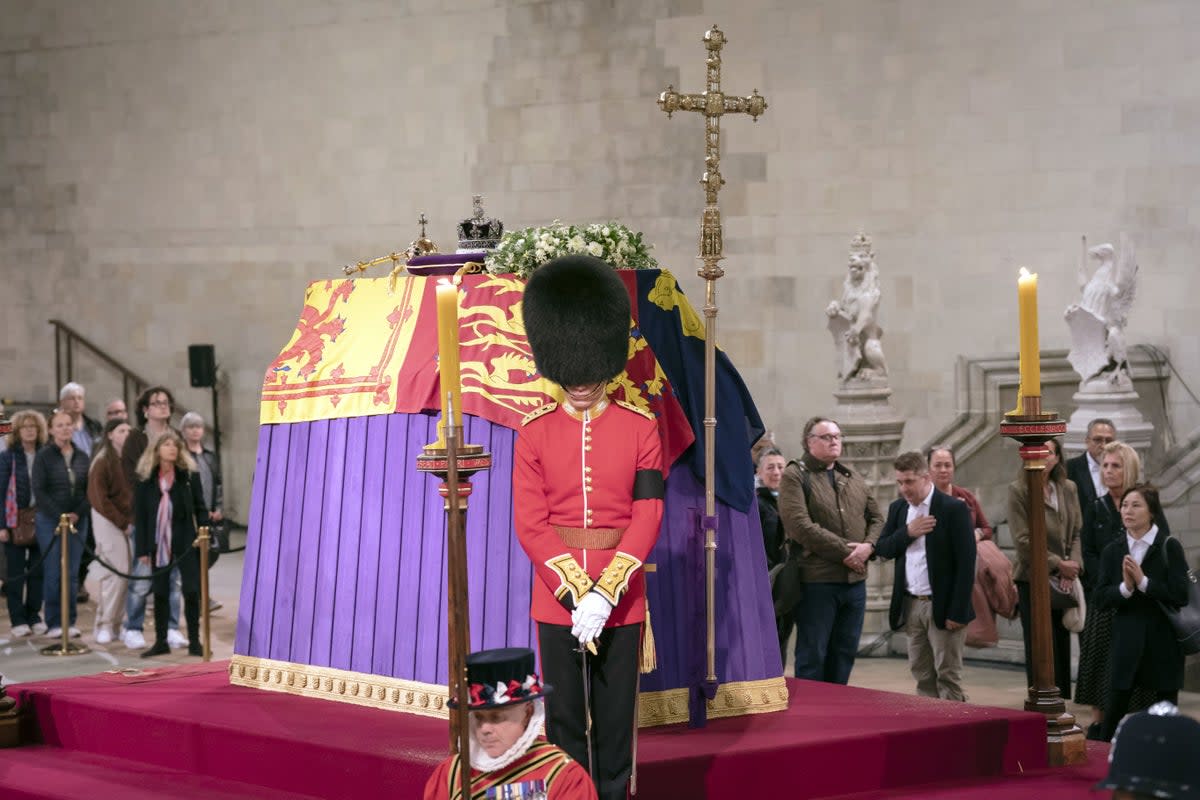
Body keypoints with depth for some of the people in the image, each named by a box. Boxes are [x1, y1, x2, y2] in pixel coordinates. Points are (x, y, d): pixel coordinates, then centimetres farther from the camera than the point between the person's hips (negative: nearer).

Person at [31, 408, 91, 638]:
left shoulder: (81, 457, 8)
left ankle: (70, 621, 9)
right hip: (49, 521, -3)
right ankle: (54, 623, 2)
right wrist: (59, 515, -13)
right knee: (53, 573, -3)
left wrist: (78, 513, -7)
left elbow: (89, 489, 8)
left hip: (76, 521, 3)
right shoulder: (43, 456, -3)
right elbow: (39, 490, -7)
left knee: (72, 573, 3)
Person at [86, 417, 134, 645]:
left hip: (130, 521, 5)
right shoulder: (103, 462, -6)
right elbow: (98, 498, -8)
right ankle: (104, 625, -2)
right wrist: (122, 522, -8)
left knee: (128, 573, 1)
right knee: (116, 573, -10)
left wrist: (134, 519, -3)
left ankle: (117, 621, 10)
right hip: (108, 521, -5)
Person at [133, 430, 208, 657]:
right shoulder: (145, 479, 1)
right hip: (158, 544, 1)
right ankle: (161, 641, 16)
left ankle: (194, 641, 6)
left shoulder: (189, 475, 1)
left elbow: (200, 508, 4)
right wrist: (142, 549, -2)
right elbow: (139, 515, 2)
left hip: (185, 542, -1)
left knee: (191, 591, -3)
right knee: (160, 593, 7)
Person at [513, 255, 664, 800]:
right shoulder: (535, 433, 1)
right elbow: (531, 525, -4)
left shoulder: (640, 428, 0)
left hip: (622, 600, 0)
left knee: (616, 719, 6)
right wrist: (577, 594, -14)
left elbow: (647, 519, -5)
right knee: (565, 721, 5)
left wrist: (605, 595, -14)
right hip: (556, 599, 0)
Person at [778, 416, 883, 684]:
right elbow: (800, 526, -17)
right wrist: (843, 551, -16)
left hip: (855, 581, 7)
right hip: (817, 581, -7)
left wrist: (868, 546, -5)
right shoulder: (795, 476, -5)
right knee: (812, 655, -2)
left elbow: (876, 518, 18)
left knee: (844, 653, 12)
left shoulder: (854, 479, 18)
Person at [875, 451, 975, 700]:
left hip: (942, 606, -6)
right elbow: (882, 549, 7)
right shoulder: (897, 509, 11)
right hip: (910, 605, 6)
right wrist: (908, 533, -11)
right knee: (922, 676, 9)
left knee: (947, 676, -4)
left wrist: (957, 612, -16)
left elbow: (966, 564, -12)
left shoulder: (954, 509, -9)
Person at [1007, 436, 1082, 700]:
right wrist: (1058, 564, -12)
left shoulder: (1068, 489, 10)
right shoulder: (1019, 490, -6)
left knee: (1062, 646, 6)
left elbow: (1076, 532, 12)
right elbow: (1023, 540, -10)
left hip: (1063, 580, 5)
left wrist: (1073, 565, -6)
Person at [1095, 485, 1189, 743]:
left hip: (1163, 641, -2)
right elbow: (1100, 598, -1)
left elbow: (1180, 595, -14)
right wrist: (1125, 588, -18)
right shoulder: (1112, 551, 5)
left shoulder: (1169, 547, -6)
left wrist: (1143, 582, -19)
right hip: (1126, 641, 2)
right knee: (1114, 711, 0)